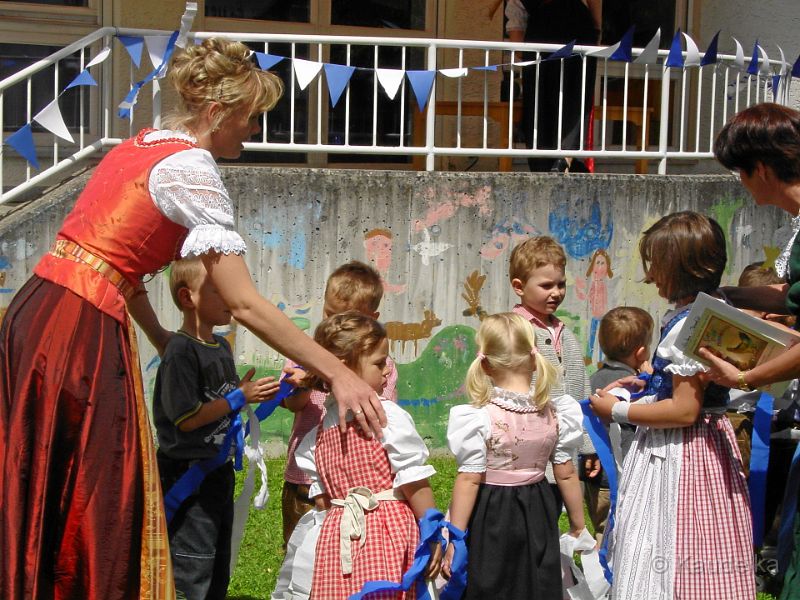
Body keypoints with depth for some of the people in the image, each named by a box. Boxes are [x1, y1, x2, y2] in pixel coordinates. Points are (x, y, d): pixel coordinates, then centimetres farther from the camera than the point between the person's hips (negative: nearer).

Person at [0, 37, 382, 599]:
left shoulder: (143, 144, 16)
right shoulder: (191, 169, -11)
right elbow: (245, 305, -16)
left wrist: (162, 339, 17)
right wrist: (338, 374, -14)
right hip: (82, 332, -9)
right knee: (95, 513, -1)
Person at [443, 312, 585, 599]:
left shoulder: (480, 418, -18)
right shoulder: (551, 414, -4)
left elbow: (469, 480, -17)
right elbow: (566, 475, 2)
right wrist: (578, 523, 16)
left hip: (491, 518, -4)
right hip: (537, 515, 4)